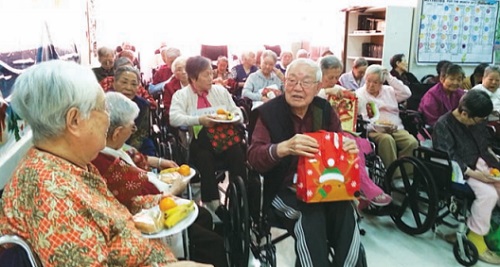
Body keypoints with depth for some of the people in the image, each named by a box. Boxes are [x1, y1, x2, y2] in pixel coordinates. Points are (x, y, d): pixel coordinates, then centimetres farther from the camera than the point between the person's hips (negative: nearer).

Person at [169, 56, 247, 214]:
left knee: (237, 156, -28)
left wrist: (236, 116, -6)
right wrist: (199, 120, -21)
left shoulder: (220, 90, 17)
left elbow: (237, 112, 19)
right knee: (205, 159, -35)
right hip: (200, 141, -2)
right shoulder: (181, 95, 7)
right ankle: (212, 204, -29)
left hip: (226, 138, 3)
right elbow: (174, 118, -10)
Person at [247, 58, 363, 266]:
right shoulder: (268, 112, -8)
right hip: (284, 189, -3)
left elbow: (339, 144, 12)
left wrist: (349, 147, -15)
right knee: (311, 215, -32)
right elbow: (254, 158, -20)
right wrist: (284, 148, -41)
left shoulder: (325, 109, 4)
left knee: (346, 213, -25)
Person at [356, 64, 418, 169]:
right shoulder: (359, 95, 5)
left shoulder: (389, 90, 20)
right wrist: (377, 124, -21)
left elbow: (406, 93, 4)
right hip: (374, 131, -4)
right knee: (387, 139, -37)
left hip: (396, 129, 5)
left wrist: (390, 78, 4)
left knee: (412, 142, -25)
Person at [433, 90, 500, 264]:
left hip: (475, 168, 8)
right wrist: (473, 173, -27)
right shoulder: (443, 124, -16)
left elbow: (483, 150, 16)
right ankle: (475, 236, -12)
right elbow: (447, 158, -22)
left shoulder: (476, 123, 7)